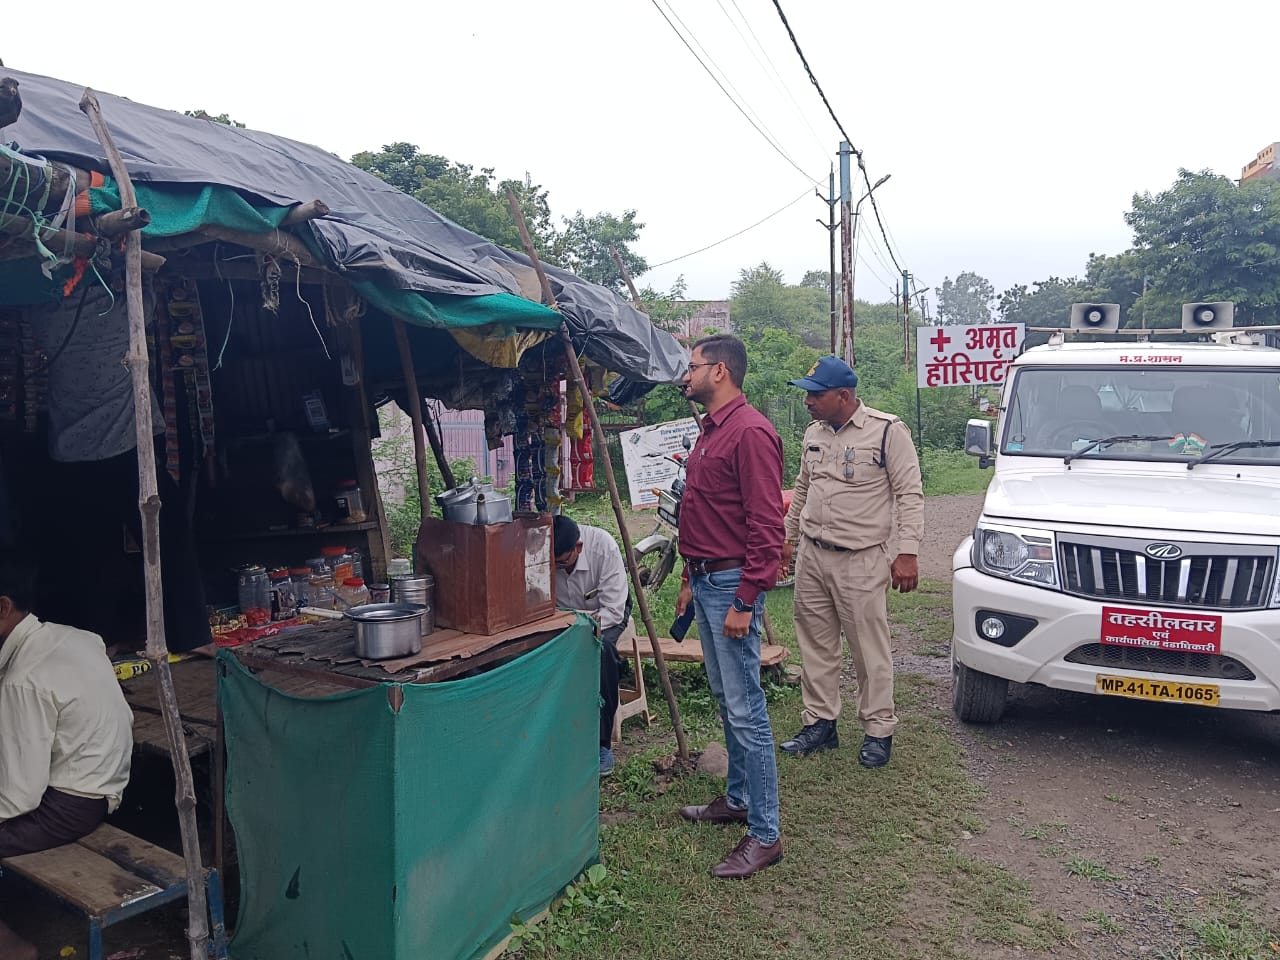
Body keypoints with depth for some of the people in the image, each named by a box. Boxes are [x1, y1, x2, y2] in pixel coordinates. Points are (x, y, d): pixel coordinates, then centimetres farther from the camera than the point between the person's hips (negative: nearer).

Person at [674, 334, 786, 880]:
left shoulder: (750, 432, -17)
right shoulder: (710, 430, 16)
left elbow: (766, 525, -21)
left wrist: (744, 602, -21)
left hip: (732, 585, -10)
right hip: (705, 582, 10)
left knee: (746, 711, -4)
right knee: (726, 701, 19)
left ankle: (765, 835, 6)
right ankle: (737, 799, 33)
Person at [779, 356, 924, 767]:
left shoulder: (887, 430, -10)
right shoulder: (814, 434, 11)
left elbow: (910, 495, -10)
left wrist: (907, 552, -16)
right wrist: (790, 538, 23)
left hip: (861, 562, -6)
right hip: (811, 556, 7)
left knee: (871, 651, 2)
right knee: (816, 645, 12)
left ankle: (879, 731, 15)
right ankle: (820, 723, 25)